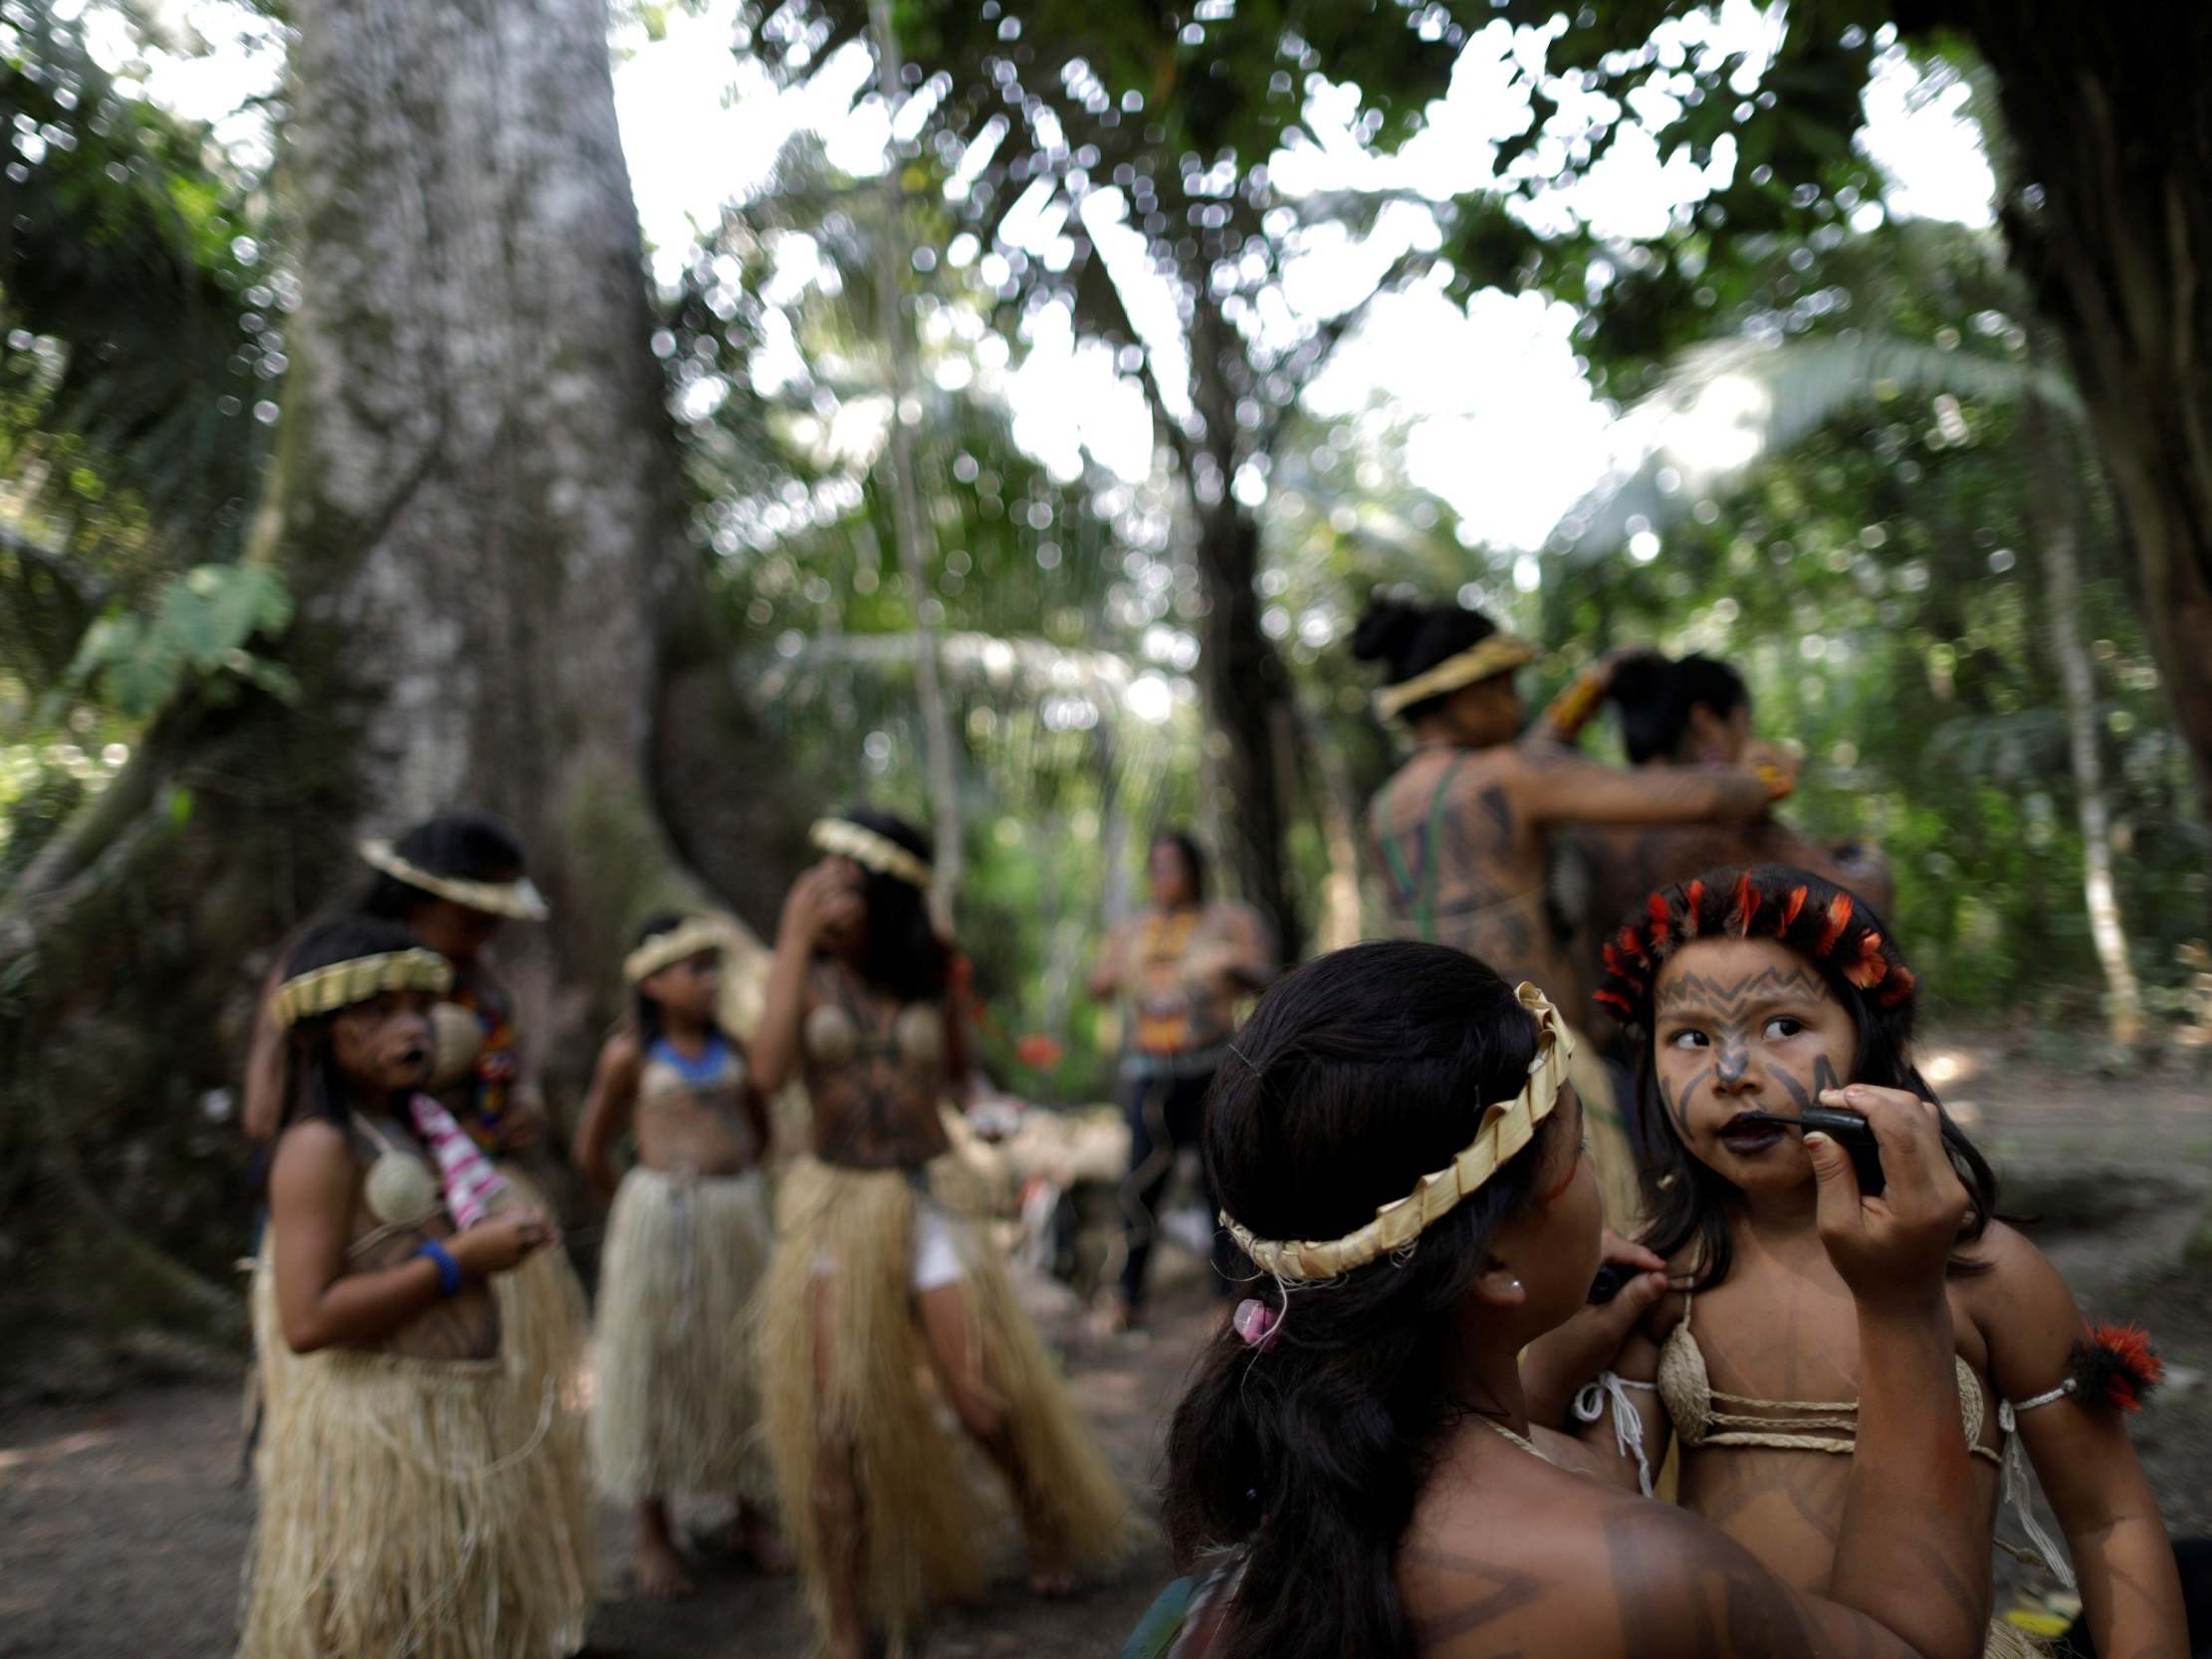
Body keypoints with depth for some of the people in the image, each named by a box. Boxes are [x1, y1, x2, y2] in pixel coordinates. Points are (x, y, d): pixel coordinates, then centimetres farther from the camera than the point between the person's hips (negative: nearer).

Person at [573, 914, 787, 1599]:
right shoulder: (630, 1053, -5)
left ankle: (750, 1515, 28)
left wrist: (730, 1187, 13)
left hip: (740, 1215, 4)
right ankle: (655, 1536, 18)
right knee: (655, 1366, 5)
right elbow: (591, 1151, 2)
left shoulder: (732, 1047, 6)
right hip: (658, 1220, -4)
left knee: (743, 1363, 11)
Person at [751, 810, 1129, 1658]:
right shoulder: (809, 974, -4)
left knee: (984, 1400, 1)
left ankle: (1047, 1524, 32)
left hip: (932, 1196, 1)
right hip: (835, 1201, -1)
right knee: (837, 1421, -7)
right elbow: (769, 1070, -21)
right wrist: (794, 943, -19)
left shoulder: (925, 971, 1)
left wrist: (948, 980, 1)